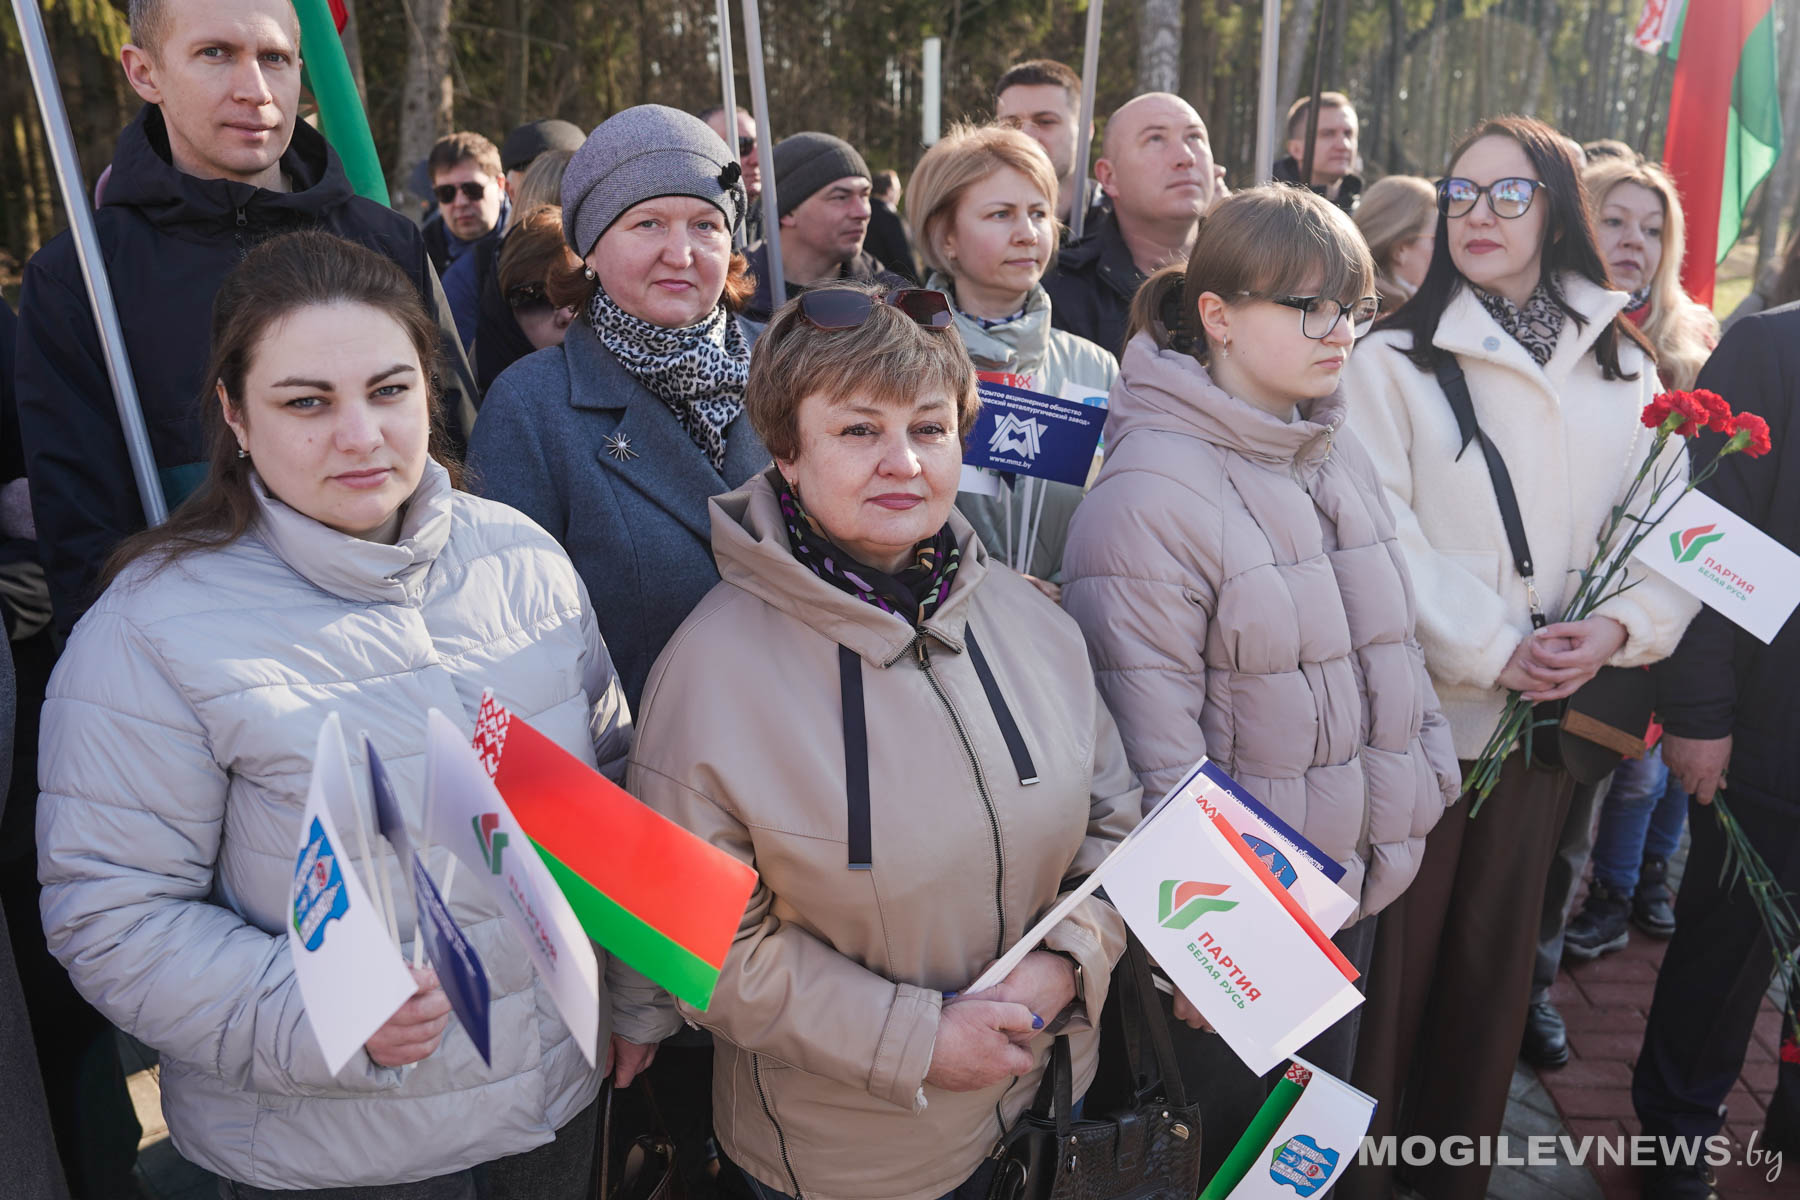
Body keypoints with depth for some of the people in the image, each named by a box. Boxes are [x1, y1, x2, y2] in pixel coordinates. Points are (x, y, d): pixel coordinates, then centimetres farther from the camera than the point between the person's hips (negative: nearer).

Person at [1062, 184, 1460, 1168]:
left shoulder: (1338, 450, 5)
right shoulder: (1148, 494, -21)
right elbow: (1152, 744, -20)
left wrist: (1426, 783, 14)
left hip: (1358, 886, 7)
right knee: (1252, 1142, 14)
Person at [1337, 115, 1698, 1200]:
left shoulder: (1626, 368, 9)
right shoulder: (1394, 363, -6)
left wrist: (1619, 626, -11)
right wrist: (1495, 653, -16)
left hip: (1555, 712, 5)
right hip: (1425, 706, -4)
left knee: (1499, 944, 16)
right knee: (1397, 947, 5)